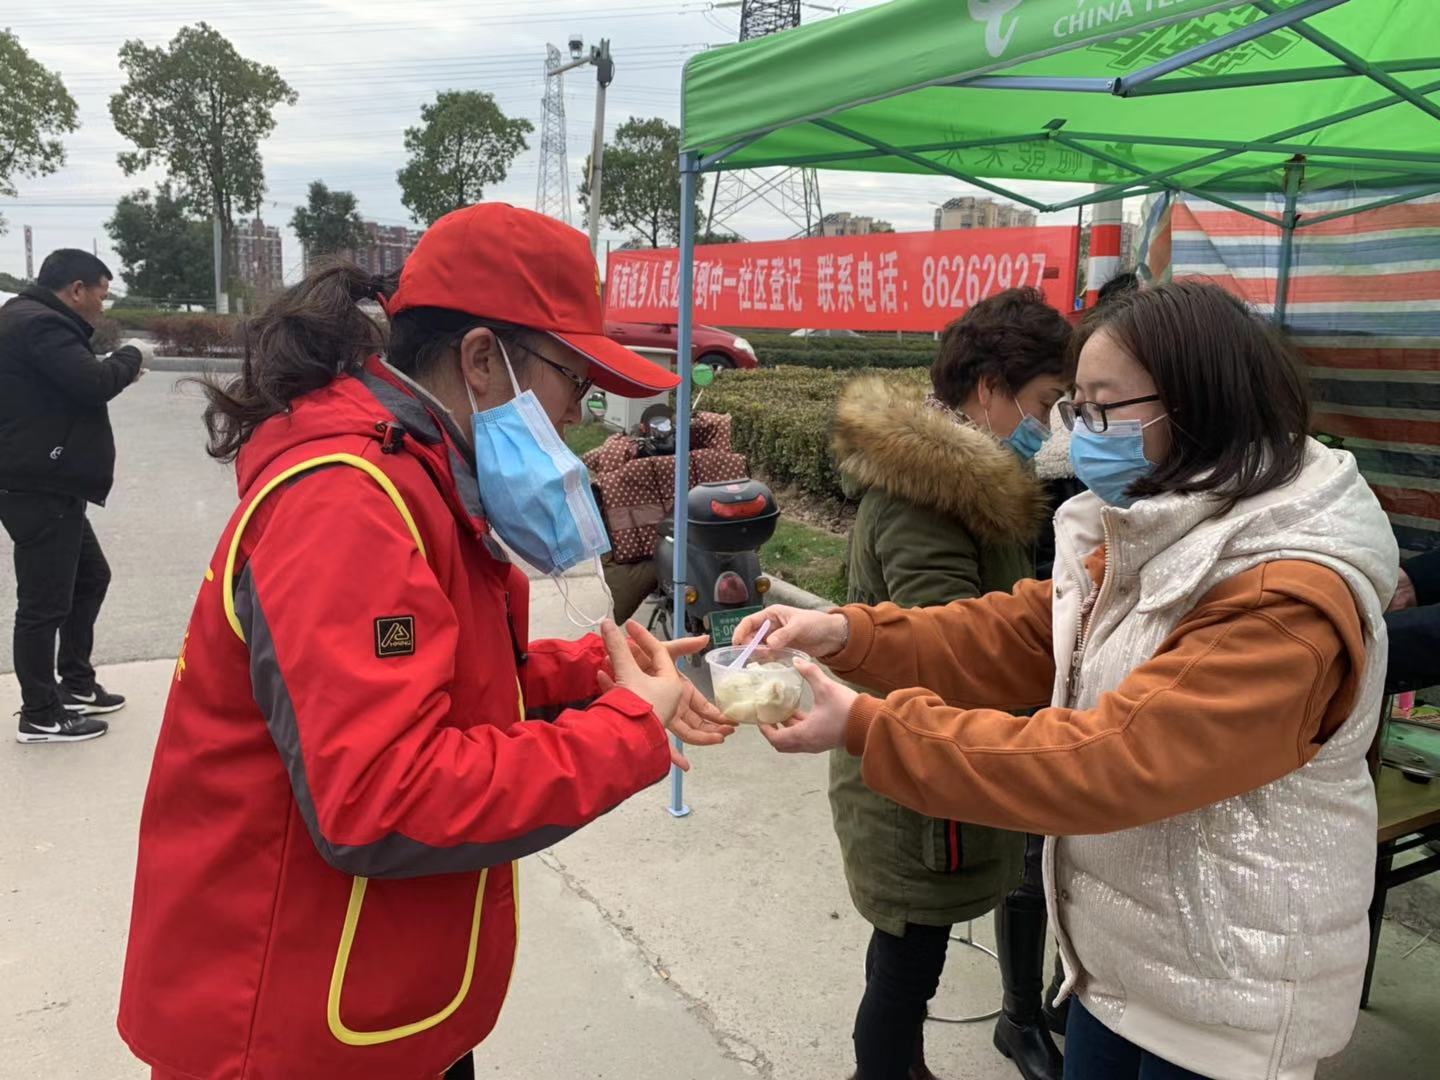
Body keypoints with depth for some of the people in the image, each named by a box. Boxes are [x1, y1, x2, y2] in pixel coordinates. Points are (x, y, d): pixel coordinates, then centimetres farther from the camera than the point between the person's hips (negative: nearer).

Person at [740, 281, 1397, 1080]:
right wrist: (848, 635, -19)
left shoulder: (1287, 602, -28)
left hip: (1219, 988, -7)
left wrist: (866, 727, -34)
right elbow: (1015, 633, -3)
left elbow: (1107, 761, -34)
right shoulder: (1151, 542, 2)